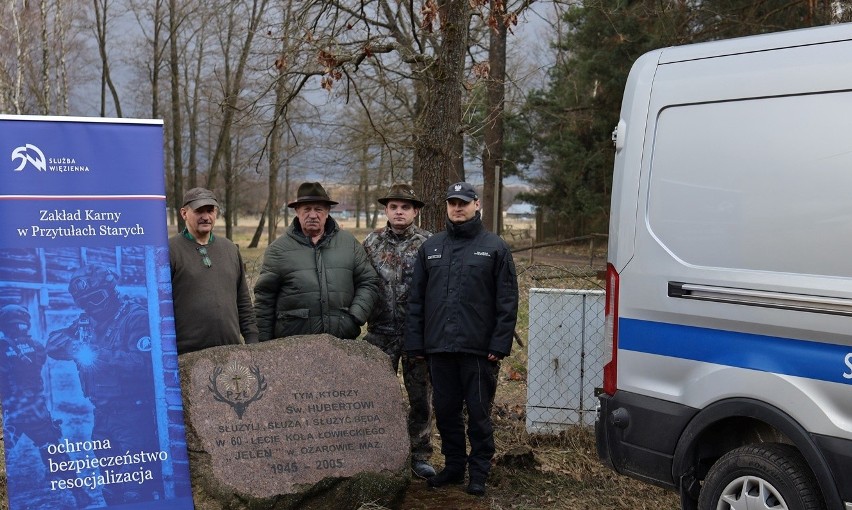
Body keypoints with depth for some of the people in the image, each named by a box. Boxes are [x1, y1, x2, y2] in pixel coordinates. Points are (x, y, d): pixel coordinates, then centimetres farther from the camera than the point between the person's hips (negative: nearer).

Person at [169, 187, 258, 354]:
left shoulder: (230, 248, 14)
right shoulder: (170, 250, -3)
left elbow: (243, 301, 17)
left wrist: (252, 340, 11)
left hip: (231, 351, 5)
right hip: (186, 354, -5)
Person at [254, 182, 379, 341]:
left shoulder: (349, 243, 9)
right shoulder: (279, 249, 3)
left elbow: (368, 283, 11)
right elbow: (264, 298, 4)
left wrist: (355, 317, -3)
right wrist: (265, 345, 2)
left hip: (343, 340, 2)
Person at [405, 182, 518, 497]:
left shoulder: (495, 247, 1)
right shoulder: (431, 247, 11)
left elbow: (507, 302, -3)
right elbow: (416, 299, 10)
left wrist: (500, 344, -10)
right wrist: (415, 342, 3)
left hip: (478, 349, -3)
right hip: (439, 347, 4)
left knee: (478, 413, 4)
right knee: (445, 411, 12)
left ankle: (478, 472, 17)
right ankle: (454, 465, 27)